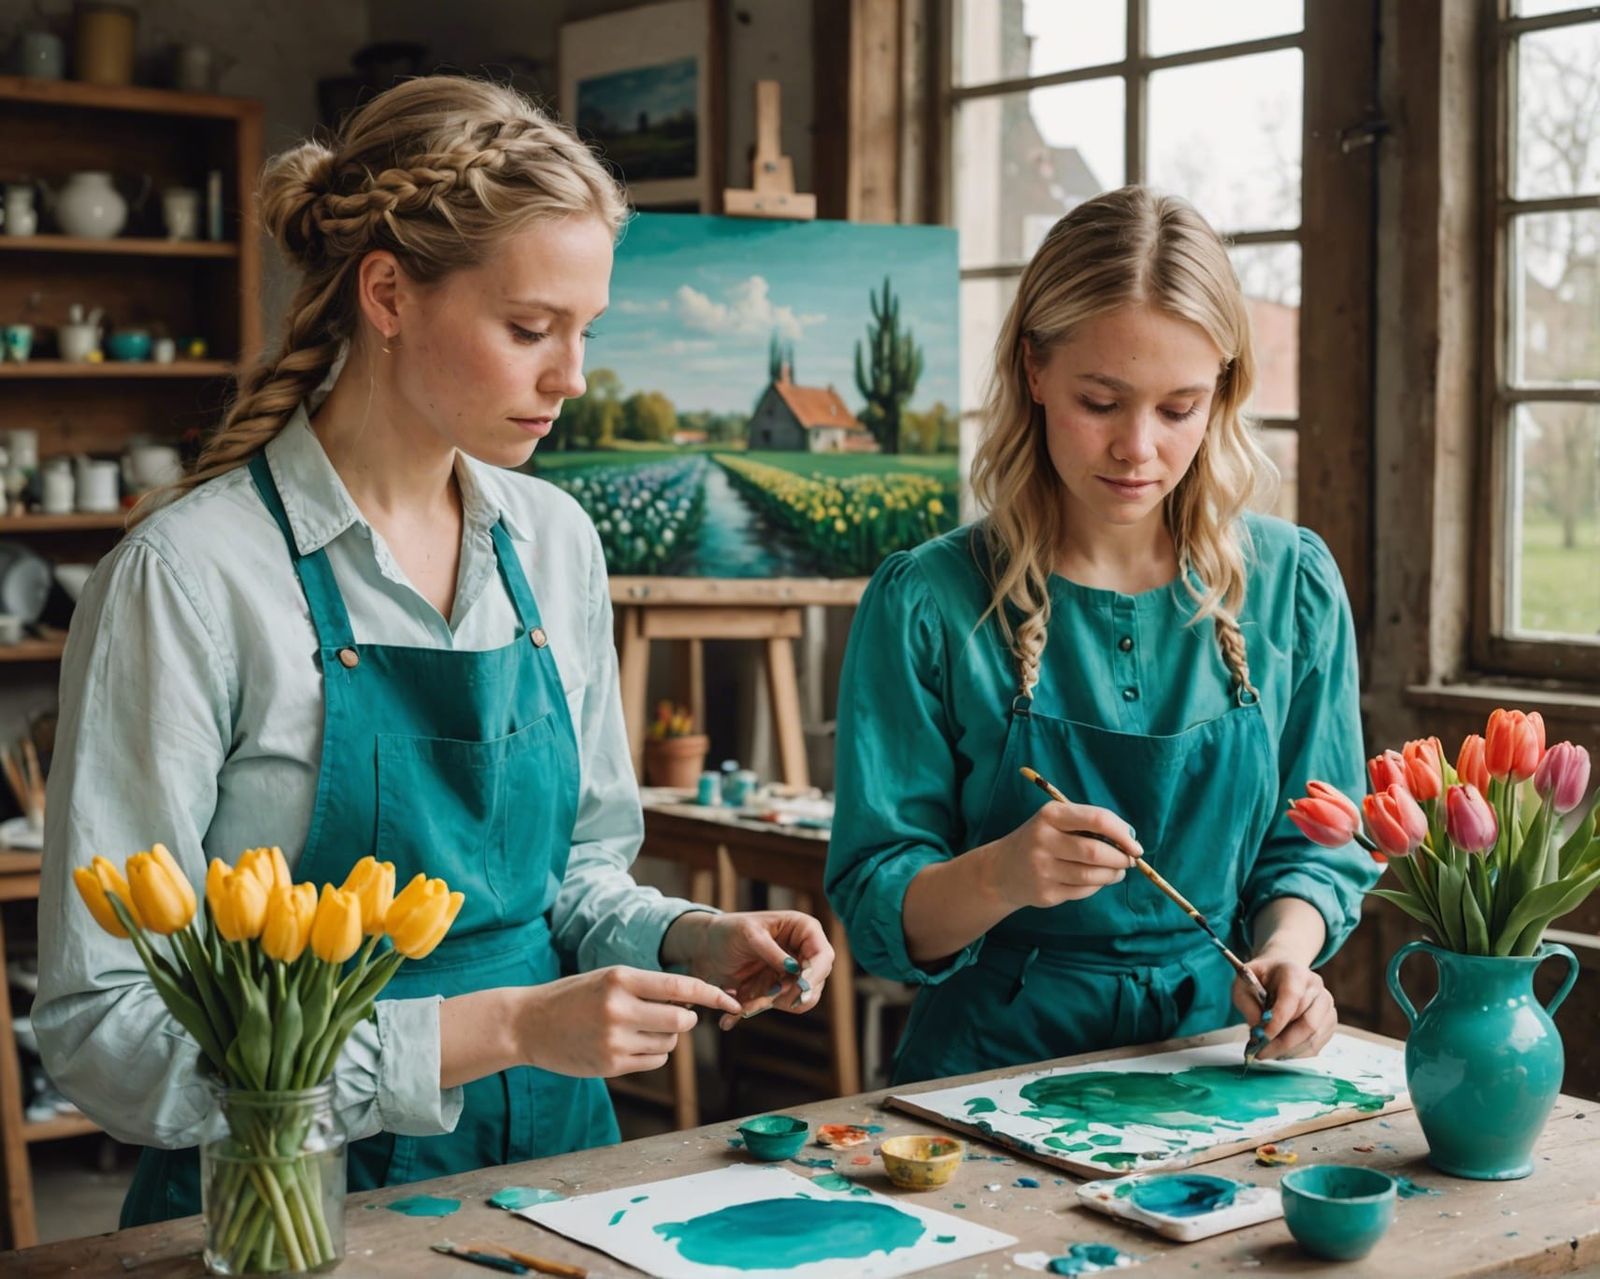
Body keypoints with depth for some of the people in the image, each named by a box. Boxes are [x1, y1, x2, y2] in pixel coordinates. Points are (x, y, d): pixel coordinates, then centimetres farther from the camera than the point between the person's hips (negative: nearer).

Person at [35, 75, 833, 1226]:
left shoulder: (556, 543, 7)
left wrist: (685, 941, -2)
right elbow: (104, 1030, -15)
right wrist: (497, 1028, -19)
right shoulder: (191, 577, -12)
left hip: (553, 1153, 5)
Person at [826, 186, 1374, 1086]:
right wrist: (997, 877, -24)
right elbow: (877, 910, -3)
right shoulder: (926, 603, -5)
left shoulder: (1293, 585, 5)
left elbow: (1315, 845, 12)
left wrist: (1287, 949, -10)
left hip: (1218, 1053, 3)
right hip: (996, 1061, -3)